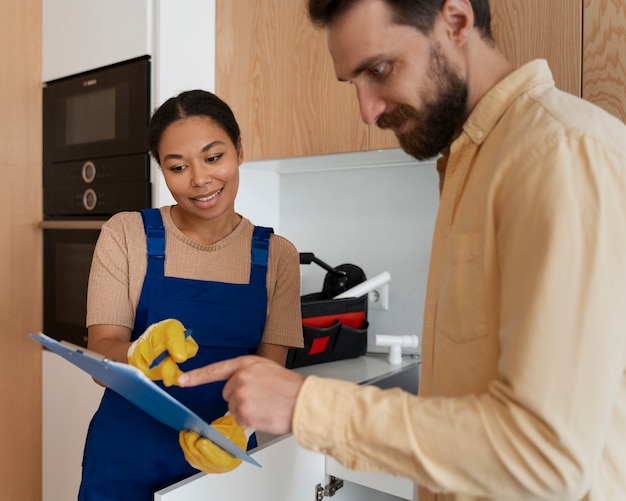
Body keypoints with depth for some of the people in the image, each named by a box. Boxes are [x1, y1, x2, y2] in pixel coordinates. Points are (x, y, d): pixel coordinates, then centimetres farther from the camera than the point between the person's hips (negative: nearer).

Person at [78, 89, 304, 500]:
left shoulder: (278, 255, -6)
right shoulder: (126, 234, -9)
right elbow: (100, 357, -12)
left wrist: (236, 426, -25)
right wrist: (139, 355, -33)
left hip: (221, 459, 1)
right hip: (127, 459, 0)